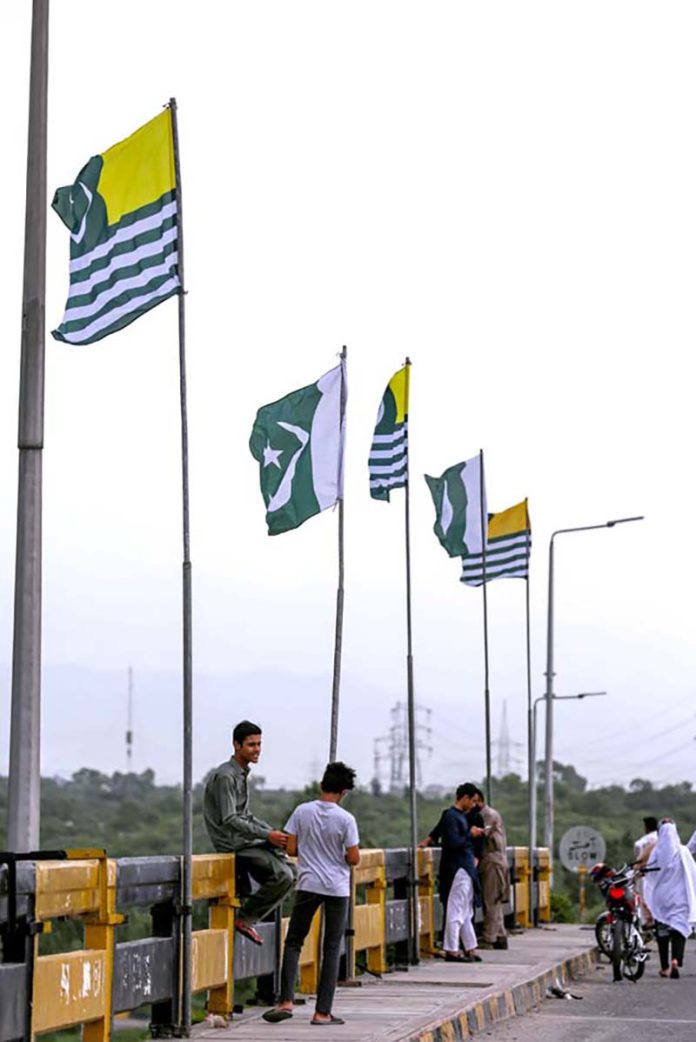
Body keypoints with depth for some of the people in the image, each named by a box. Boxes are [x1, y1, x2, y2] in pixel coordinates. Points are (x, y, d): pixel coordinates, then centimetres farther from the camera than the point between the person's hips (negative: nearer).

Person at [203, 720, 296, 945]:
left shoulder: (242, 774, 16)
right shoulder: (225, 776, -16)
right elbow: (229, 820, -22)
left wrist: (275, 833, 8)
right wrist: (267, 836, -24)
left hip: (246, 840, 10)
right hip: (232, 845, -10)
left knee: (292, 871, 4)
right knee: (282, 875, -22)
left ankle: (248, 917, 7)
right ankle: (245, 918, -8)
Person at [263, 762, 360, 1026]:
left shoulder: (302, 811, -4)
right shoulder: (346, 819, -10)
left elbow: (291, 849, -2)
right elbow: (354, 858, -8)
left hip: (308, 885, 1)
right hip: (337, 888, -1)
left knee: (293, 942, 11)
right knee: (331, 949, 6)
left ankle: (286, 1001, -2)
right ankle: (322, 1012, 5)